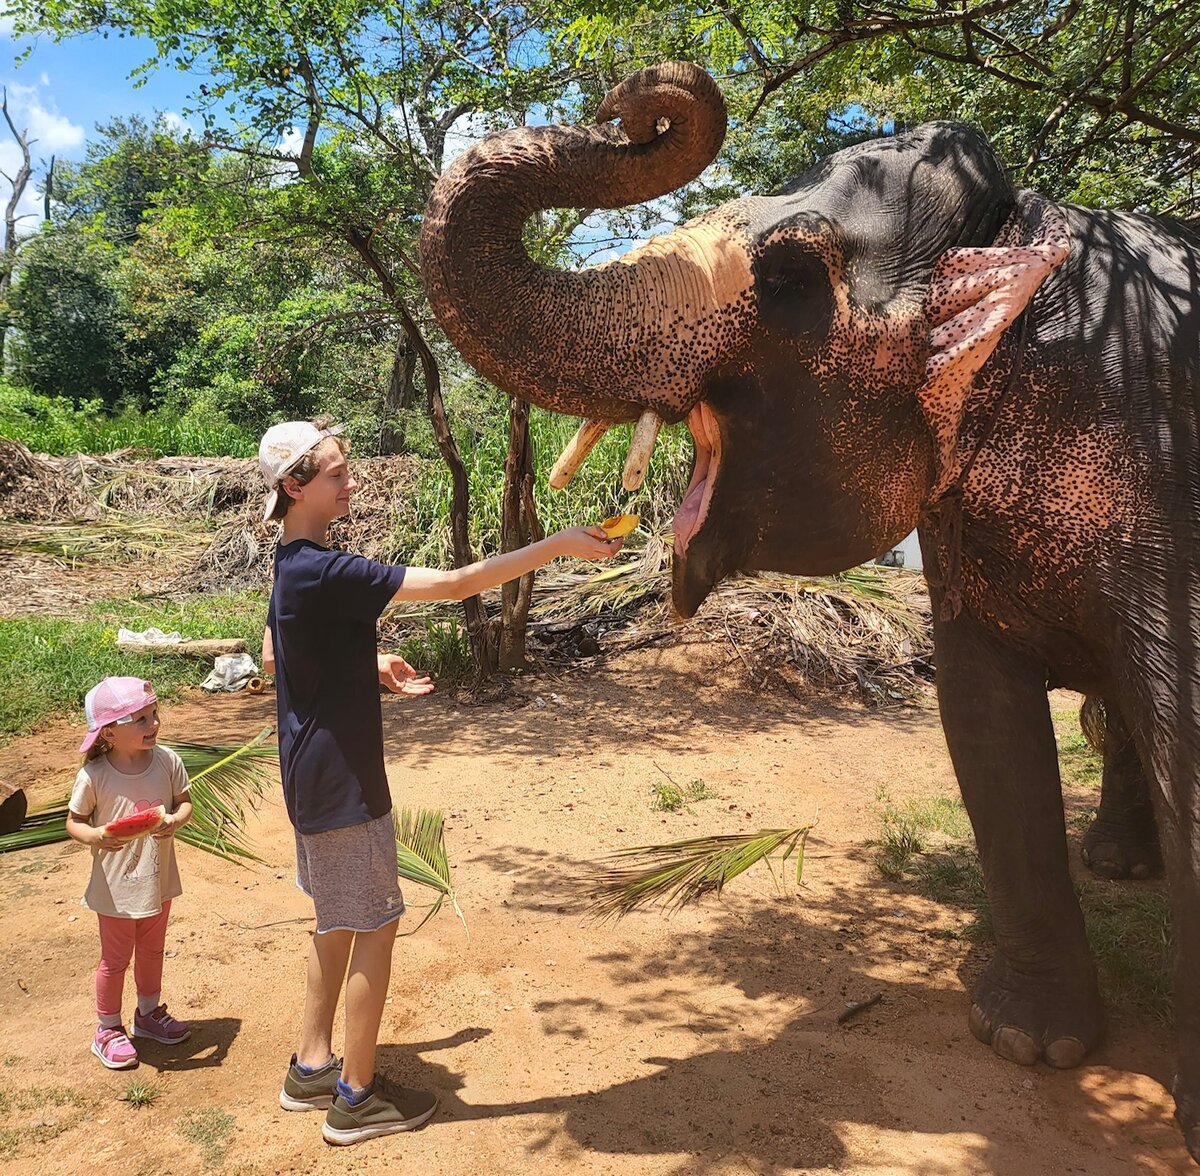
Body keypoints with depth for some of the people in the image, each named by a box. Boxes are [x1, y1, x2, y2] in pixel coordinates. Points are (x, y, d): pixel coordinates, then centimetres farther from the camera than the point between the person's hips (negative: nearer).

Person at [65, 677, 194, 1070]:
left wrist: (176, 821, -23)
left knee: (152, 951, 23)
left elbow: (184, 802, -1)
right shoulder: (94, 775, -20)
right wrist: (95, 837, -29)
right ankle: (107, 1030, 34)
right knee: (115, 958, 12)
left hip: (158, 880, 4)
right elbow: (73, 821, -9)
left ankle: (149, 1013, 45)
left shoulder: (167, 761, -12)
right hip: (116, 887, -4)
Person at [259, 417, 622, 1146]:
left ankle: (312, 1068, 33)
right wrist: (558, 546, -23)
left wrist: (367, 663, 14)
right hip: (341, 780, -10)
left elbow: (272, 656, 19)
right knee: (374, 925, 3)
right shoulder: (326, 572, -25)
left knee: (339, 920, 20)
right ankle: (357, 1098, 18)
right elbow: (453, 584, -27)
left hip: (315, 775, 10)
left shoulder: (294, 566, 7)